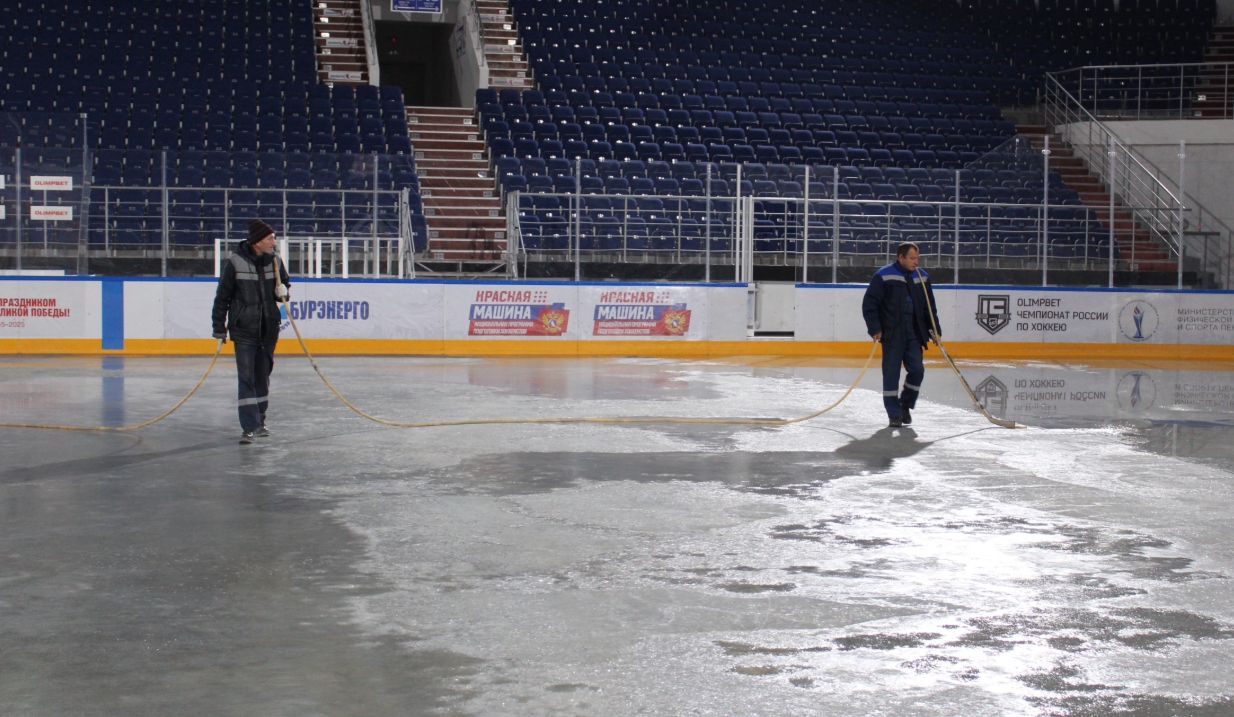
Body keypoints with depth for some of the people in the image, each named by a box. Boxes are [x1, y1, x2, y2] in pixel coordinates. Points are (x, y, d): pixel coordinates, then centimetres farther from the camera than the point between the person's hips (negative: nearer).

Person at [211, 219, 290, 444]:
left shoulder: (275, 261, 2)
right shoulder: (236, 262, -12)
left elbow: (285, 283, 19)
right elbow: (222, 296, -7)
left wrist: (283, 290, -7)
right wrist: (219, 329, -6)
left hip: (268, 328, 5)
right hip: (244, 327, -5)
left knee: (263, 374, 14)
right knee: (246, 376, -8)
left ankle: (258, 421, 27)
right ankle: (250, 427, -9)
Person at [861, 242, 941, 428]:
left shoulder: (922, 277, 10)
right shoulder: (883, 276, -8)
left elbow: (930, 306, 18)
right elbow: (869, 304, -7)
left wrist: (934, 330, 13)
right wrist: (875, 329, -12)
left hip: (914, 333, 5)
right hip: (891, 334, -5)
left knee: (917, 370, -2)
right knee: (891, 373, -3)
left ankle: (905, 404, 20)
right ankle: (894, 414, 4)